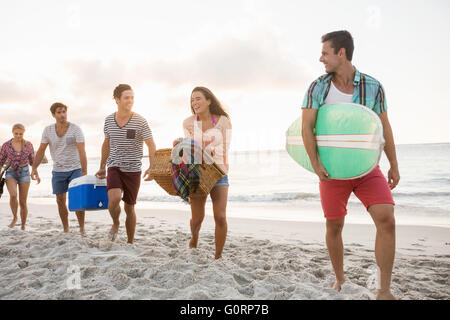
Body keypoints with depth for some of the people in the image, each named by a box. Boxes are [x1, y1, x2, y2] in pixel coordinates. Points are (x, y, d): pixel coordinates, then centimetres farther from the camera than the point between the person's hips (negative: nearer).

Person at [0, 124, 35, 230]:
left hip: (24, 173, 0)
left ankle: (23, 226, 16)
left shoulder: (28, 145, -1)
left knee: (23, 202, 1)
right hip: (11, 173, 0)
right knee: (13, 195, -27)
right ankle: (14, 217, -2)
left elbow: (32, 161, 6)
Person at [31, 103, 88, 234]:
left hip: (75, 169, -3)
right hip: (58, 171, 3)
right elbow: (41, 151, 2)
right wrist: (34, 168, -9)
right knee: (60, 200, 8)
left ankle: (82, 230, 7)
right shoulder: (48, 130, -3)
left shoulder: (76, 129, -13)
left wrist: (84, 172, -28)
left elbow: (82, 151, -20)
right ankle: (66, 230, 21)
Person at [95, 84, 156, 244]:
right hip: (114, 167, 2)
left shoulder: (140, 121, -8)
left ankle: (130, 243, 24)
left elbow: (151, 146, -9)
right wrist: (102, 167, 21)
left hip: (133, 170, -1)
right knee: (114, 198, -23)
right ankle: (115, 223, 9)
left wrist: (152, 168, -24)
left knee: (129, 208, 6)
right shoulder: (109, 120, 3)